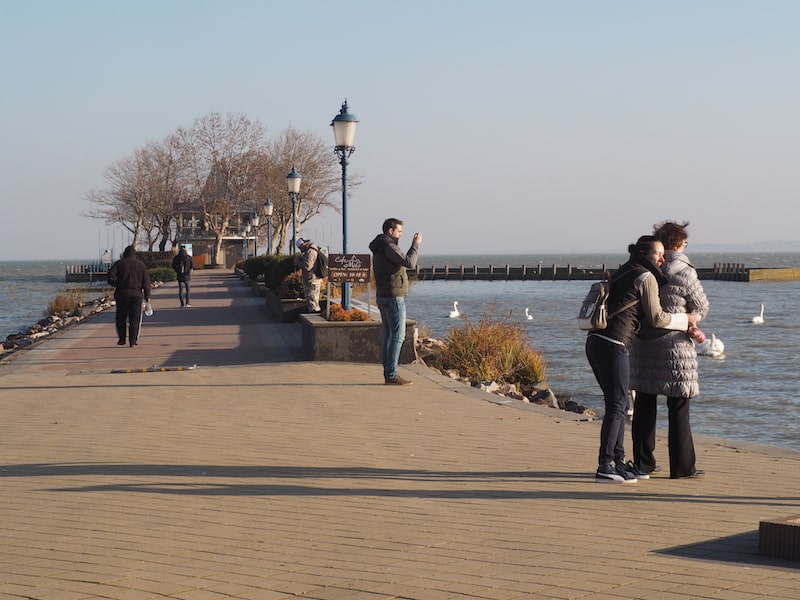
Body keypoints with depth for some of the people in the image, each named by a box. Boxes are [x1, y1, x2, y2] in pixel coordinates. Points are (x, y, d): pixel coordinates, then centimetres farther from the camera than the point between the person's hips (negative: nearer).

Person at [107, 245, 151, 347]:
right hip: (137, 295, 1)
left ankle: (122, 339, 12)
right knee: (134, 319, 3)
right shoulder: (141, 264, 7)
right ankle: (133, 341, -3)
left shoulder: (119, 263, 2)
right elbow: (146, 282, 4)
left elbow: (110, 276, -8)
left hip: (122, 294, -1)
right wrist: (147, 296, 8)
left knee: (121, 318, 13)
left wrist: (117, 285, 9)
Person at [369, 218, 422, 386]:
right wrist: (416, 245, -13)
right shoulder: (389, 246, -16)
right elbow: (409, 263, -23)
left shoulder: (378, 249, 16)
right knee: (397, 336, -8)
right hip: (394, 297, -10)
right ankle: (392, 375, -10)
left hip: (382, 297, 10)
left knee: (389, 336, 11)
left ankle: (388, 374, 10)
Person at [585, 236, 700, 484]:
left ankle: (619, 461, 19)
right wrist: (685, 319, 13)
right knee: (617, 406, -7)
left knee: (616, 404, 15)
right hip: (613, 345, -9)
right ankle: (605, 466, -10)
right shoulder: (645, 277, -3)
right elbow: (656, 318, -2)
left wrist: (689, 330, 30)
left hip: (595, 342, 9)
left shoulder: (623, 273, 25)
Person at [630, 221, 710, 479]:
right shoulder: (685, 273, -12)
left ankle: (643, 462, 16)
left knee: (644, 404, 11)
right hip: (674, 344, -5)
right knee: (679, 407, 2)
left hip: (642, 342, 5)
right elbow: (701, 309, -2)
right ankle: (682, 465, 3)